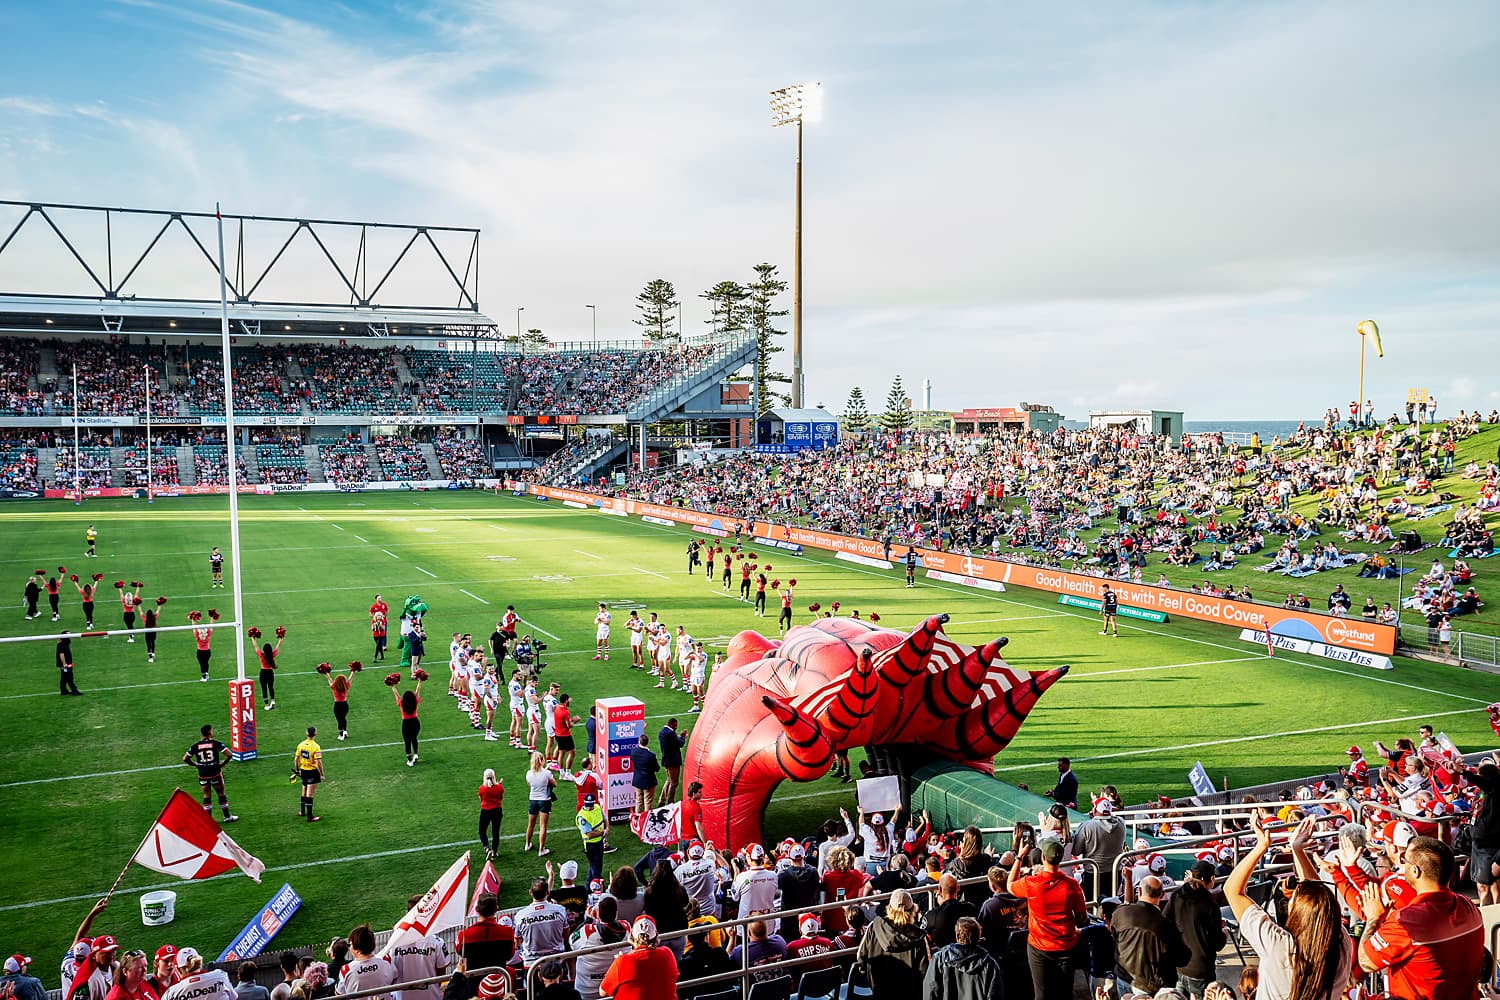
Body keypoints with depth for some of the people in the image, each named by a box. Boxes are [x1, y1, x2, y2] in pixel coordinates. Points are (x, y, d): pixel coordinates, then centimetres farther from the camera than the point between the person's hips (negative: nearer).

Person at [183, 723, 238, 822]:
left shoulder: (195, 746, -1)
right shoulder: (216, 743, -9)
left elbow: (185, 759, 1)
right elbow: (229, 754, -16)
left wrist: (195, 764, 10)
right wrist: (223, 763, -1)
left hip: (203, 774, 2)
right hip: (215, 773, -2)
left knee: (206, 796, 11)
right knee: (221, 794, 11)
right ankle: (227, 817, 19)